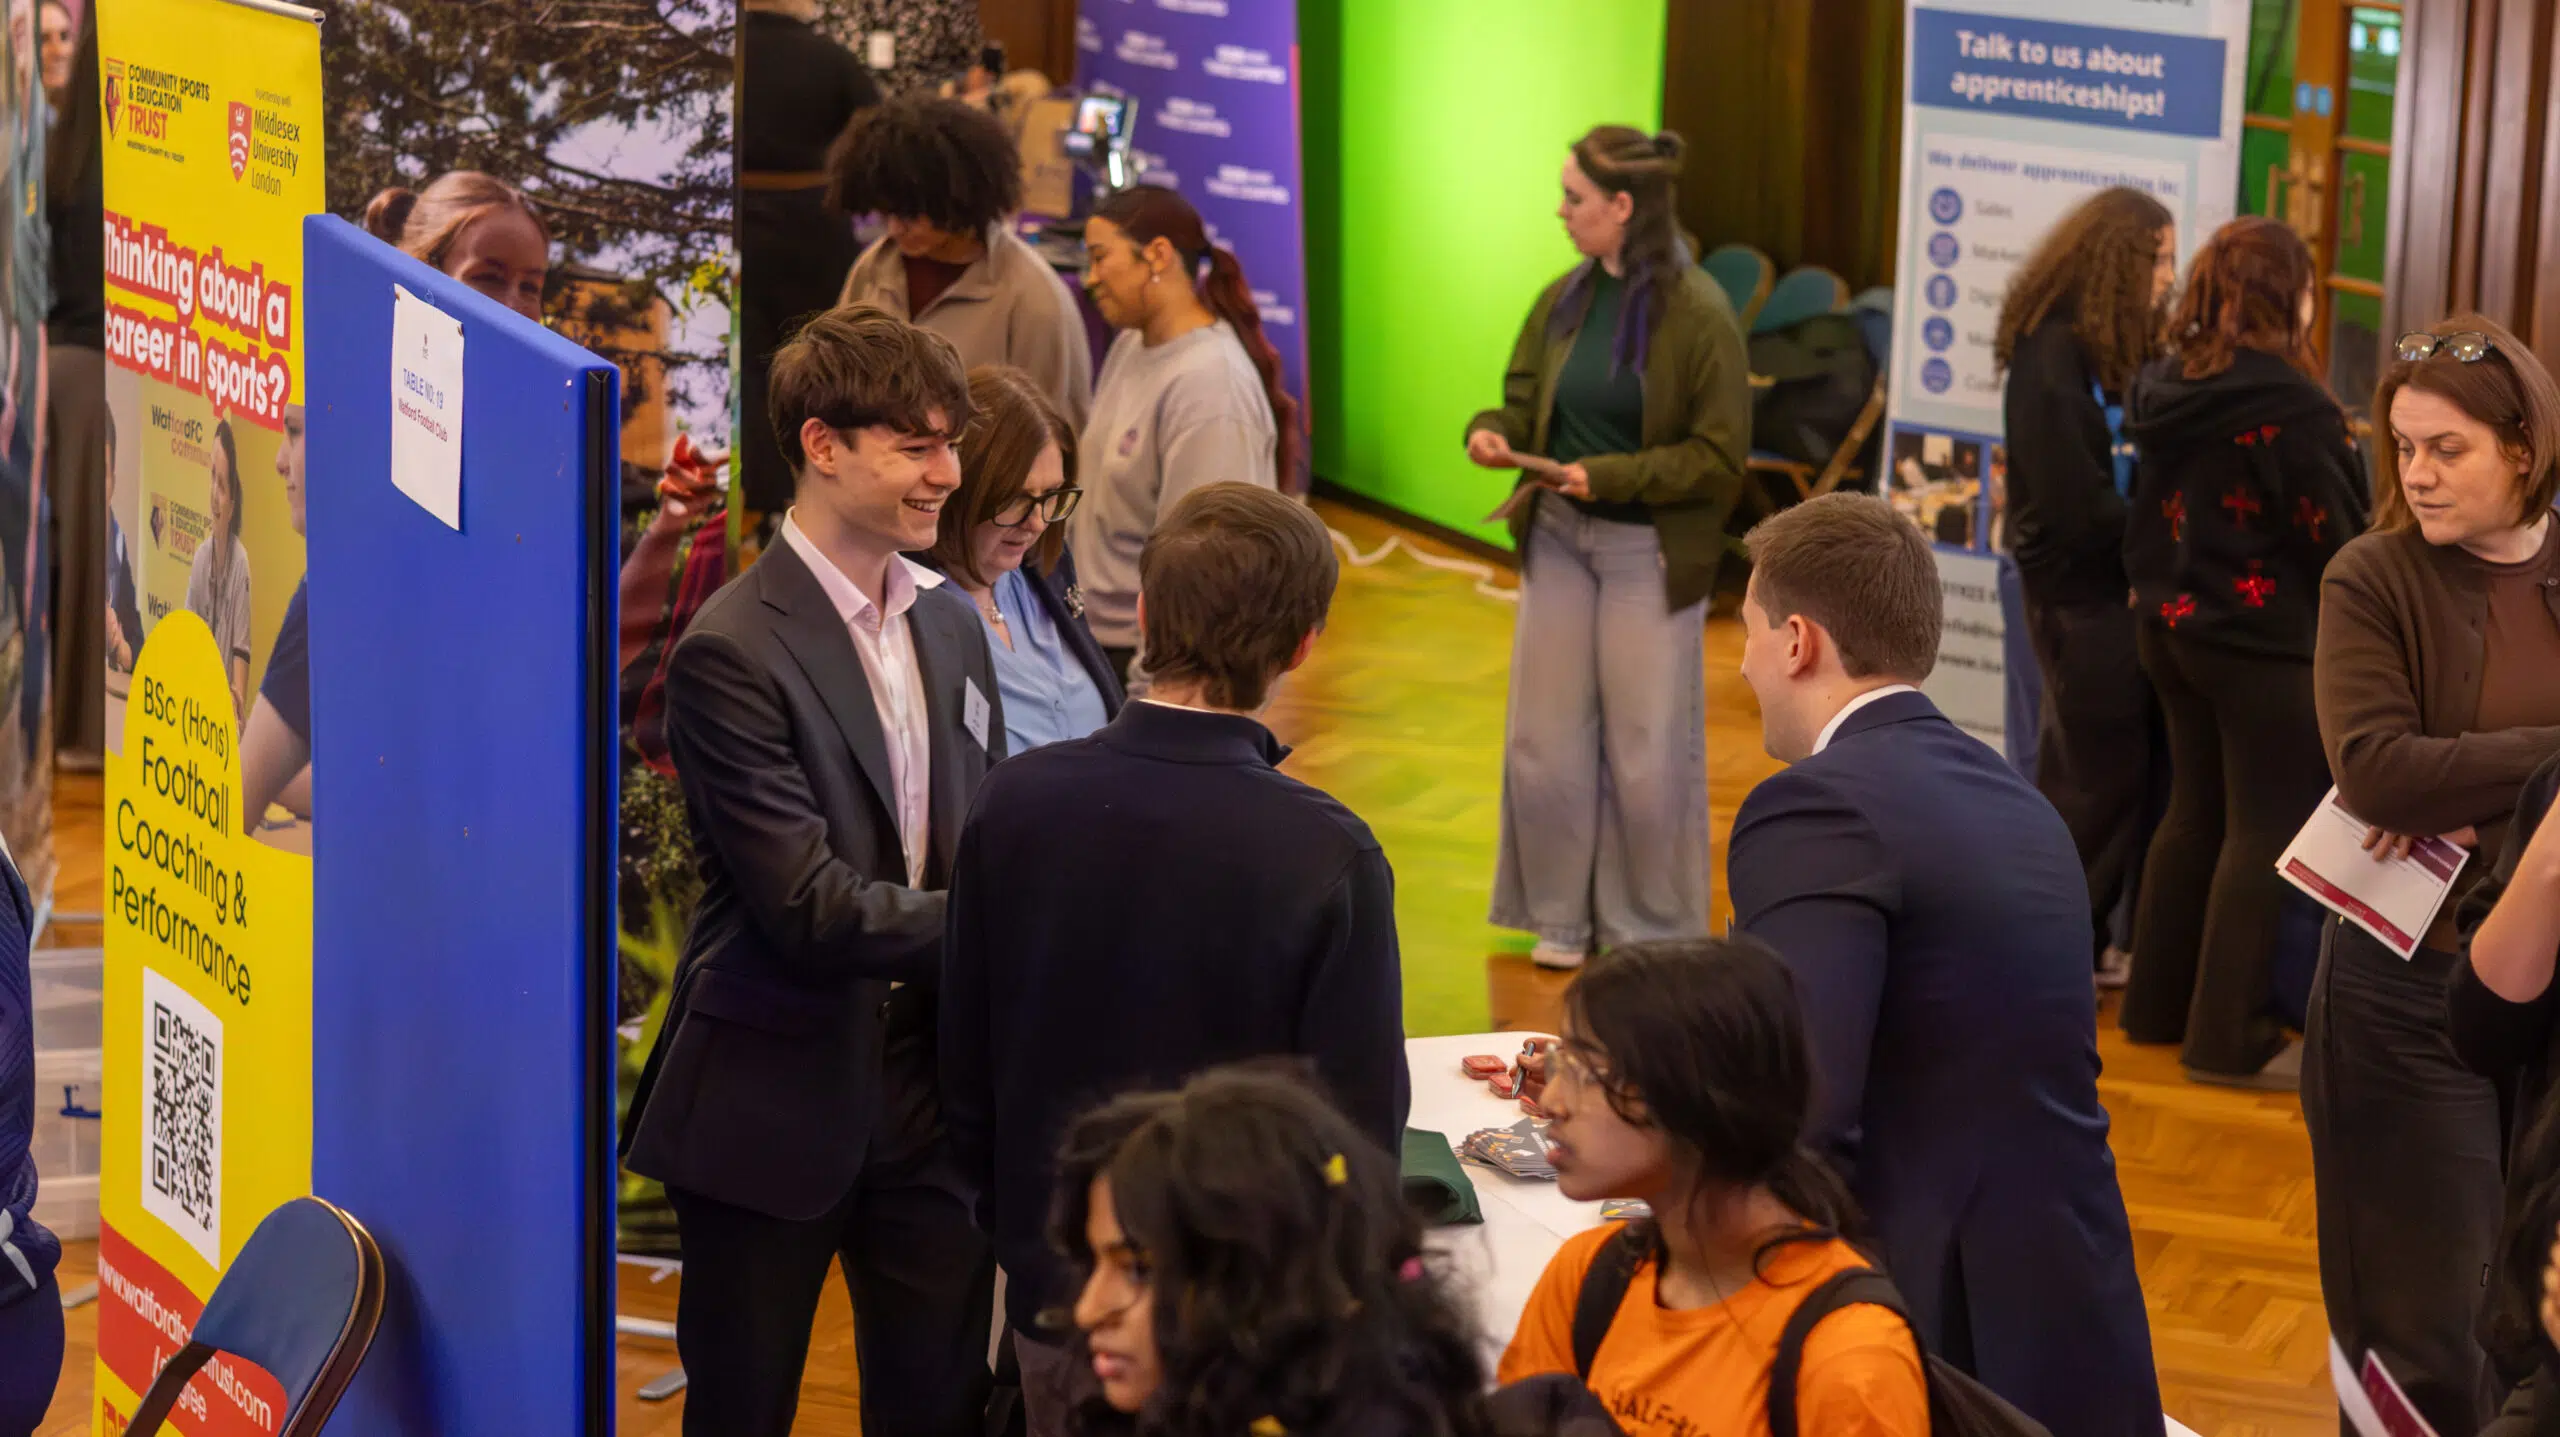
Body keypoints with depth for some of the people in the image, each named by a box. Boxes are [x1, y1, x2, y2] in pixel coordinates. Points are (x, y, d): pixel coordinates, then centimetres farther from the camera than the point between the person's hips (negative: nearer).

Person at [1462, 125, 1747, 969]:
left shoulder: (1696, 315, -15)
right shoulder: (1564, 300, 1)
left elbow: (1720, 458, -14)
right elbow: (1524, 399, 8)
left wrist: (1612, 476, -22)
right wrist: (1492, 432, -14)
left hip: (1649, 551, -5)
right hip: (1558, 539, 5)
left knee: (1645, 751, 5)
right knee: (1544, 738, 11)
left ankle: (1646, 930, 20)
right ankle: (1561, 914, 26)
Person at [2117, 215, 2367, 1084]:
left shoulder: (2163, 388, 3)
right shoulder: (2289, 405, -20)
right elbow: (2338, 537, -14)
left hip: (2169, 625, 8)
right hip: (2264, 641, -8)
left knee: (2195, 814, 18)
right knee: (2265, 833, 1)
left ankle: (2158, 1004, 26)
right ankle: (2230, 1037, 3)